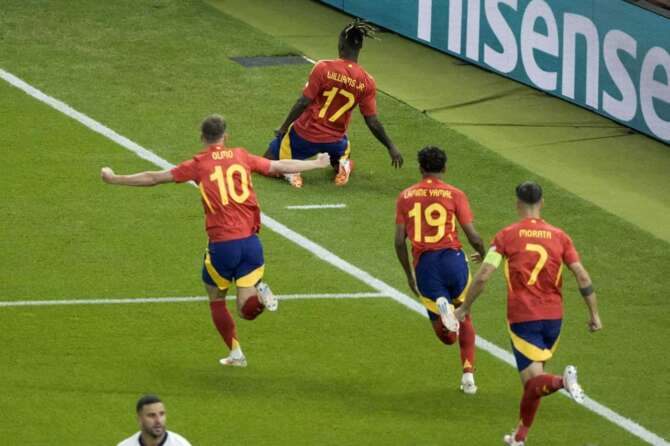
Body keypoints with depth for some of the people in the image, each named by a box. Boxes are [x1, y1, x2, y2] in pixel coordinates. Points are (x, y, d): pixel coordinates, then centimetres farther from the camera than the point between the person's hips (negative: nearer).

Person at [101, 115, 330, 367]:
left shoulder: (198, 165, 0)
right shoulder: (242, 157, 8)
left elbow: (154, 178, 1)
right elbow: (281, 167, 19)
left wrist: (114, 179, 12)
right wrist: (317, 164, 35)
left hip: (221, 244, -2)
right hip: (250, 241, 2)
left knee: (216, 301, 21)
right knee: (247, 311, 7)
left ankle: (236, 353, 14)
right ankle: (259, 292, -25)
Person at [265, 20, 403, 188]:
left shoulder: (323, 68, -20)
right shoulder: (366, 82, -11)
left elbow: (303, 103, -16)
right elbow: (373, 122, -9)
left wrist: (283, 128, -4)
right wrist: (391, 147, 3)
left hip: (305, 136, -2)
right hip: (334, 140, 2)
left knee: (269, 160, 18)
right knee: (342, 155, 37)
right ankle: (343, 165, 3)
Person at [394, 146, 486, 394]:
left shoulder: (405, 197, 11)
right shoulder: (454, 195, 4)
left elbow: (399, 241, 8)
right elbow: (473, 236, 0)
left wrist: (409, 275, 21)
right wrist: (482, 254, 23)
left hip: (424, 264, 1)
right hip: (453, 258, -1)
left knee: (447, 337, 6)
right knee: (464, 318, 24)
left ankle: (441, 306, -30)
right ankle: (468, 374, 11)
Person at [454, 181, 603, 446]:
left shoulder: (507, 236, -3)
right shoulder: (559, 236, 4)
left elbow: (482, 277, -8)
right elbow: (583, 277, 0)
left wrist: (465, 308, 6)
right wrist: (594, 315, 8)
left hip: (522, 318, -4)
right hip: (553, 315, 4)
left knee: (534, 382, -6)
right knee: (535, 379, 20)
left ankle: (562, 381, -38)